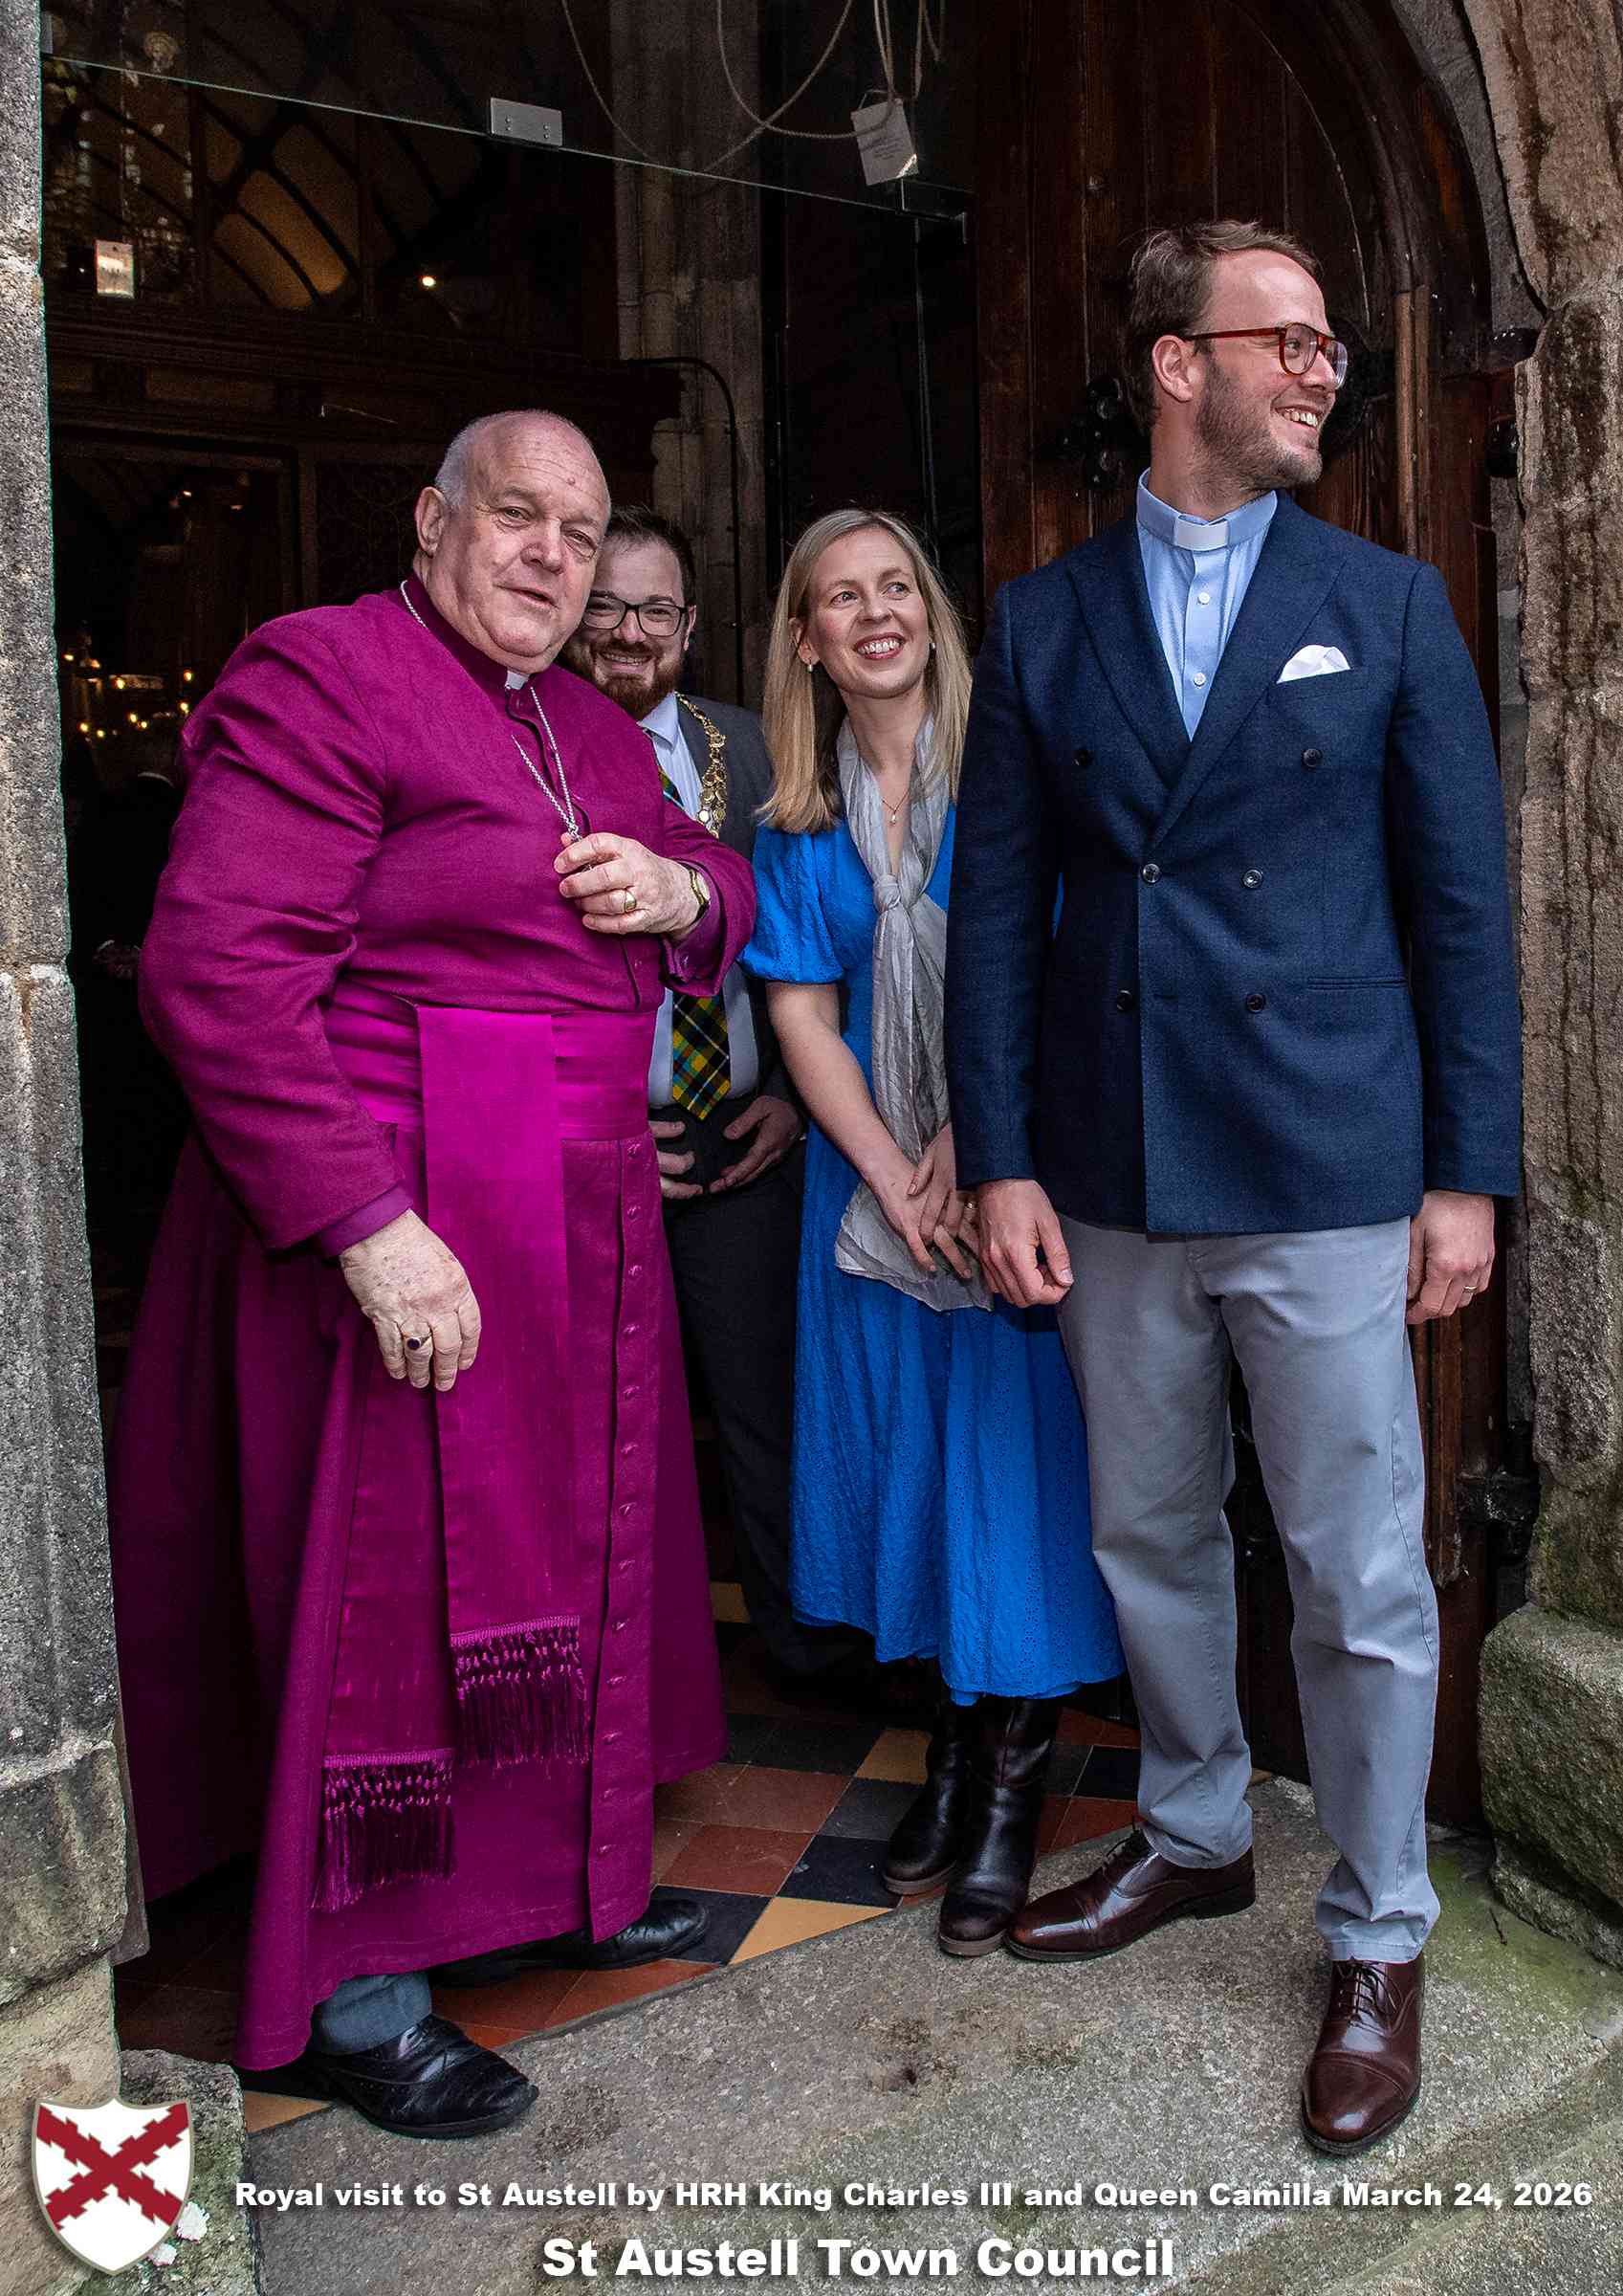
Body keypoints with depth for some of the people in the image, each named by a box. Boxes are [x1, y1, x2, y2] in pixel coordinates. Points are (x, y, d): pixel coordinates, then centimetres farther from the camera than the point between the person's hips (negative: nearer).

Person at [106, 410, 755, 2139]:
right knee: (391, 1585, 1)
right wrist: (371, 1229, -24)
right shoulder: (321, 674, -9)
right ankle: (348, 1994, 19)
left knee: (565, 1557, 16)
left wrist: (683, 888, 0)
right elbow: (220, 972, -19)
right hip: (402, 1223, -8)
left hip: (580, 1218, 8)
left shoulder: (593, 726, 17)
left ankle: (549, 1881, 36)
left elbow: (722, 893, 26)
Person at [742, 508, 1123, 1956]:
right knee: (903, 1443, 8)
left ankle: (1017, 1775, 12)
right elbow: (802, 1012, 3)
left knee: (1010, 1439, -2)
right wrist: (890, 1176, -9)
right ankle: (956, 1739, 25)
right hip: (874, 1174, 4)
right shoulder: (801, 816, 8)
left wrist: (973, 1146, -14)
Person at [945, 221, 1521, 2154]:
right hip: (1115, 1182, 2)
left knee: (1361, 1578, 5)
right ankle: (1193, 1835, 41)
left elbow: (1462, 901, 2)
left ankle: (1377, 1943, 26)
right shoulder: (1042, 619, 7)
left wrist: (1468, 1175, -4)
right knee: (1149, 1538, 17)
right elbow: (996, 906, 4)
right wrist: (1000, 1162, -2)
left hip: (1328, 1176, -2)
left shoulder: (1388, 604, 4)